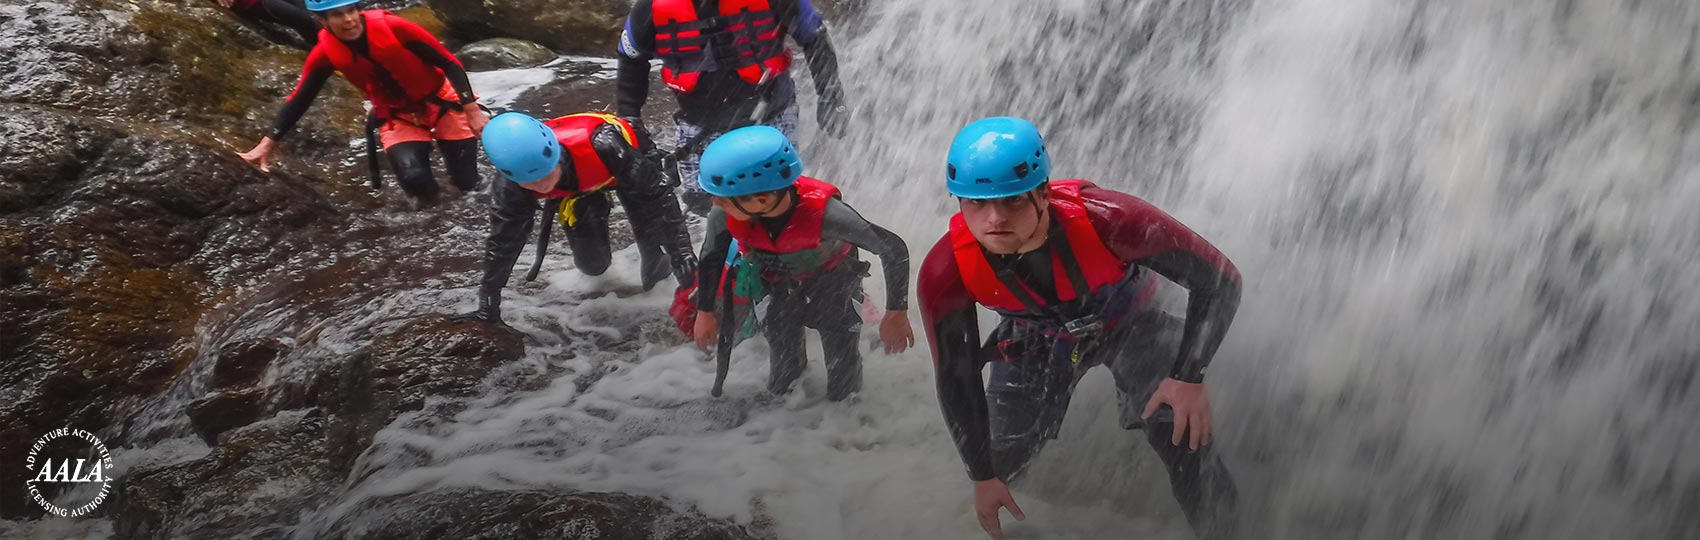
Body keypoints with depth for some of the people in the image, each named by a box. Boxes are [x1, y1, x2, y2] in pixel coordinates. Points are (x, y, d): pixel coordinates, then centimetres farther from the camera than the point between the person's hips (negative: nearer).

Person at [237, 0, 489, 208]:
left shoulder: (392, 28, -26)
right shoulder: (325, 54, -16)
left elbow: (449, 63, -20)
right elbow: (299, 100, -5)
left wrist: (473, 111, -24)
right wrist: (267, 144, -10)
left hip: (443, 103, -2)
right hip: (397, 116, 2)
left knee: (467, 182, -7)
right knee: (413, 177, -24)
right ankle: (428, 205, 13)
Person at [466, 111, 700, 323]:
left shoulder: (601, 144, -49)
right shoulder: (512, 186, -36)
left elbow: (657, 192, -41)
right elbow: (503, 240, -21)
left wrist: (682, 255, -40)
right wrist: (488, 307, -15)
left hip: (625, 169, -2)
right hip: (574, 187, 2)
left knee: (651, 234, -15)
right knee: (592, 264, -1)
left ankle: (656, 270, 18)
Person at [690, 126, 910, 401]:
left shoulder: (821, 212, -44)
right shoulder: (725, 213, -34)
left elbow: (894, 249, -34)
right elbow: (712, 255, -9)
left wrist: (896, 313, -29)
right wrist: (705, 311, 2)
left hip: (832, 279, -2)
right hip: (779, 282, 2)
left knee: (842, 366, 0)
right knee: (783, 359, 10)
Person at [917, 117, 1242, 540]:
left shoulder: (1104, 219, -41)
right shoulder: (945, 273, -33)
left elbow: (1219, 279, -27)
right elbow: (956, 379, -15)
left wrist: (1189, 377, -32)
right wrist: (982, 476, -10)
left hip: (1131, 323, -2)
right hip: (1038, 339, 2)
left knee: (1184, 437, -19)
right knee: (998, 461, 3)